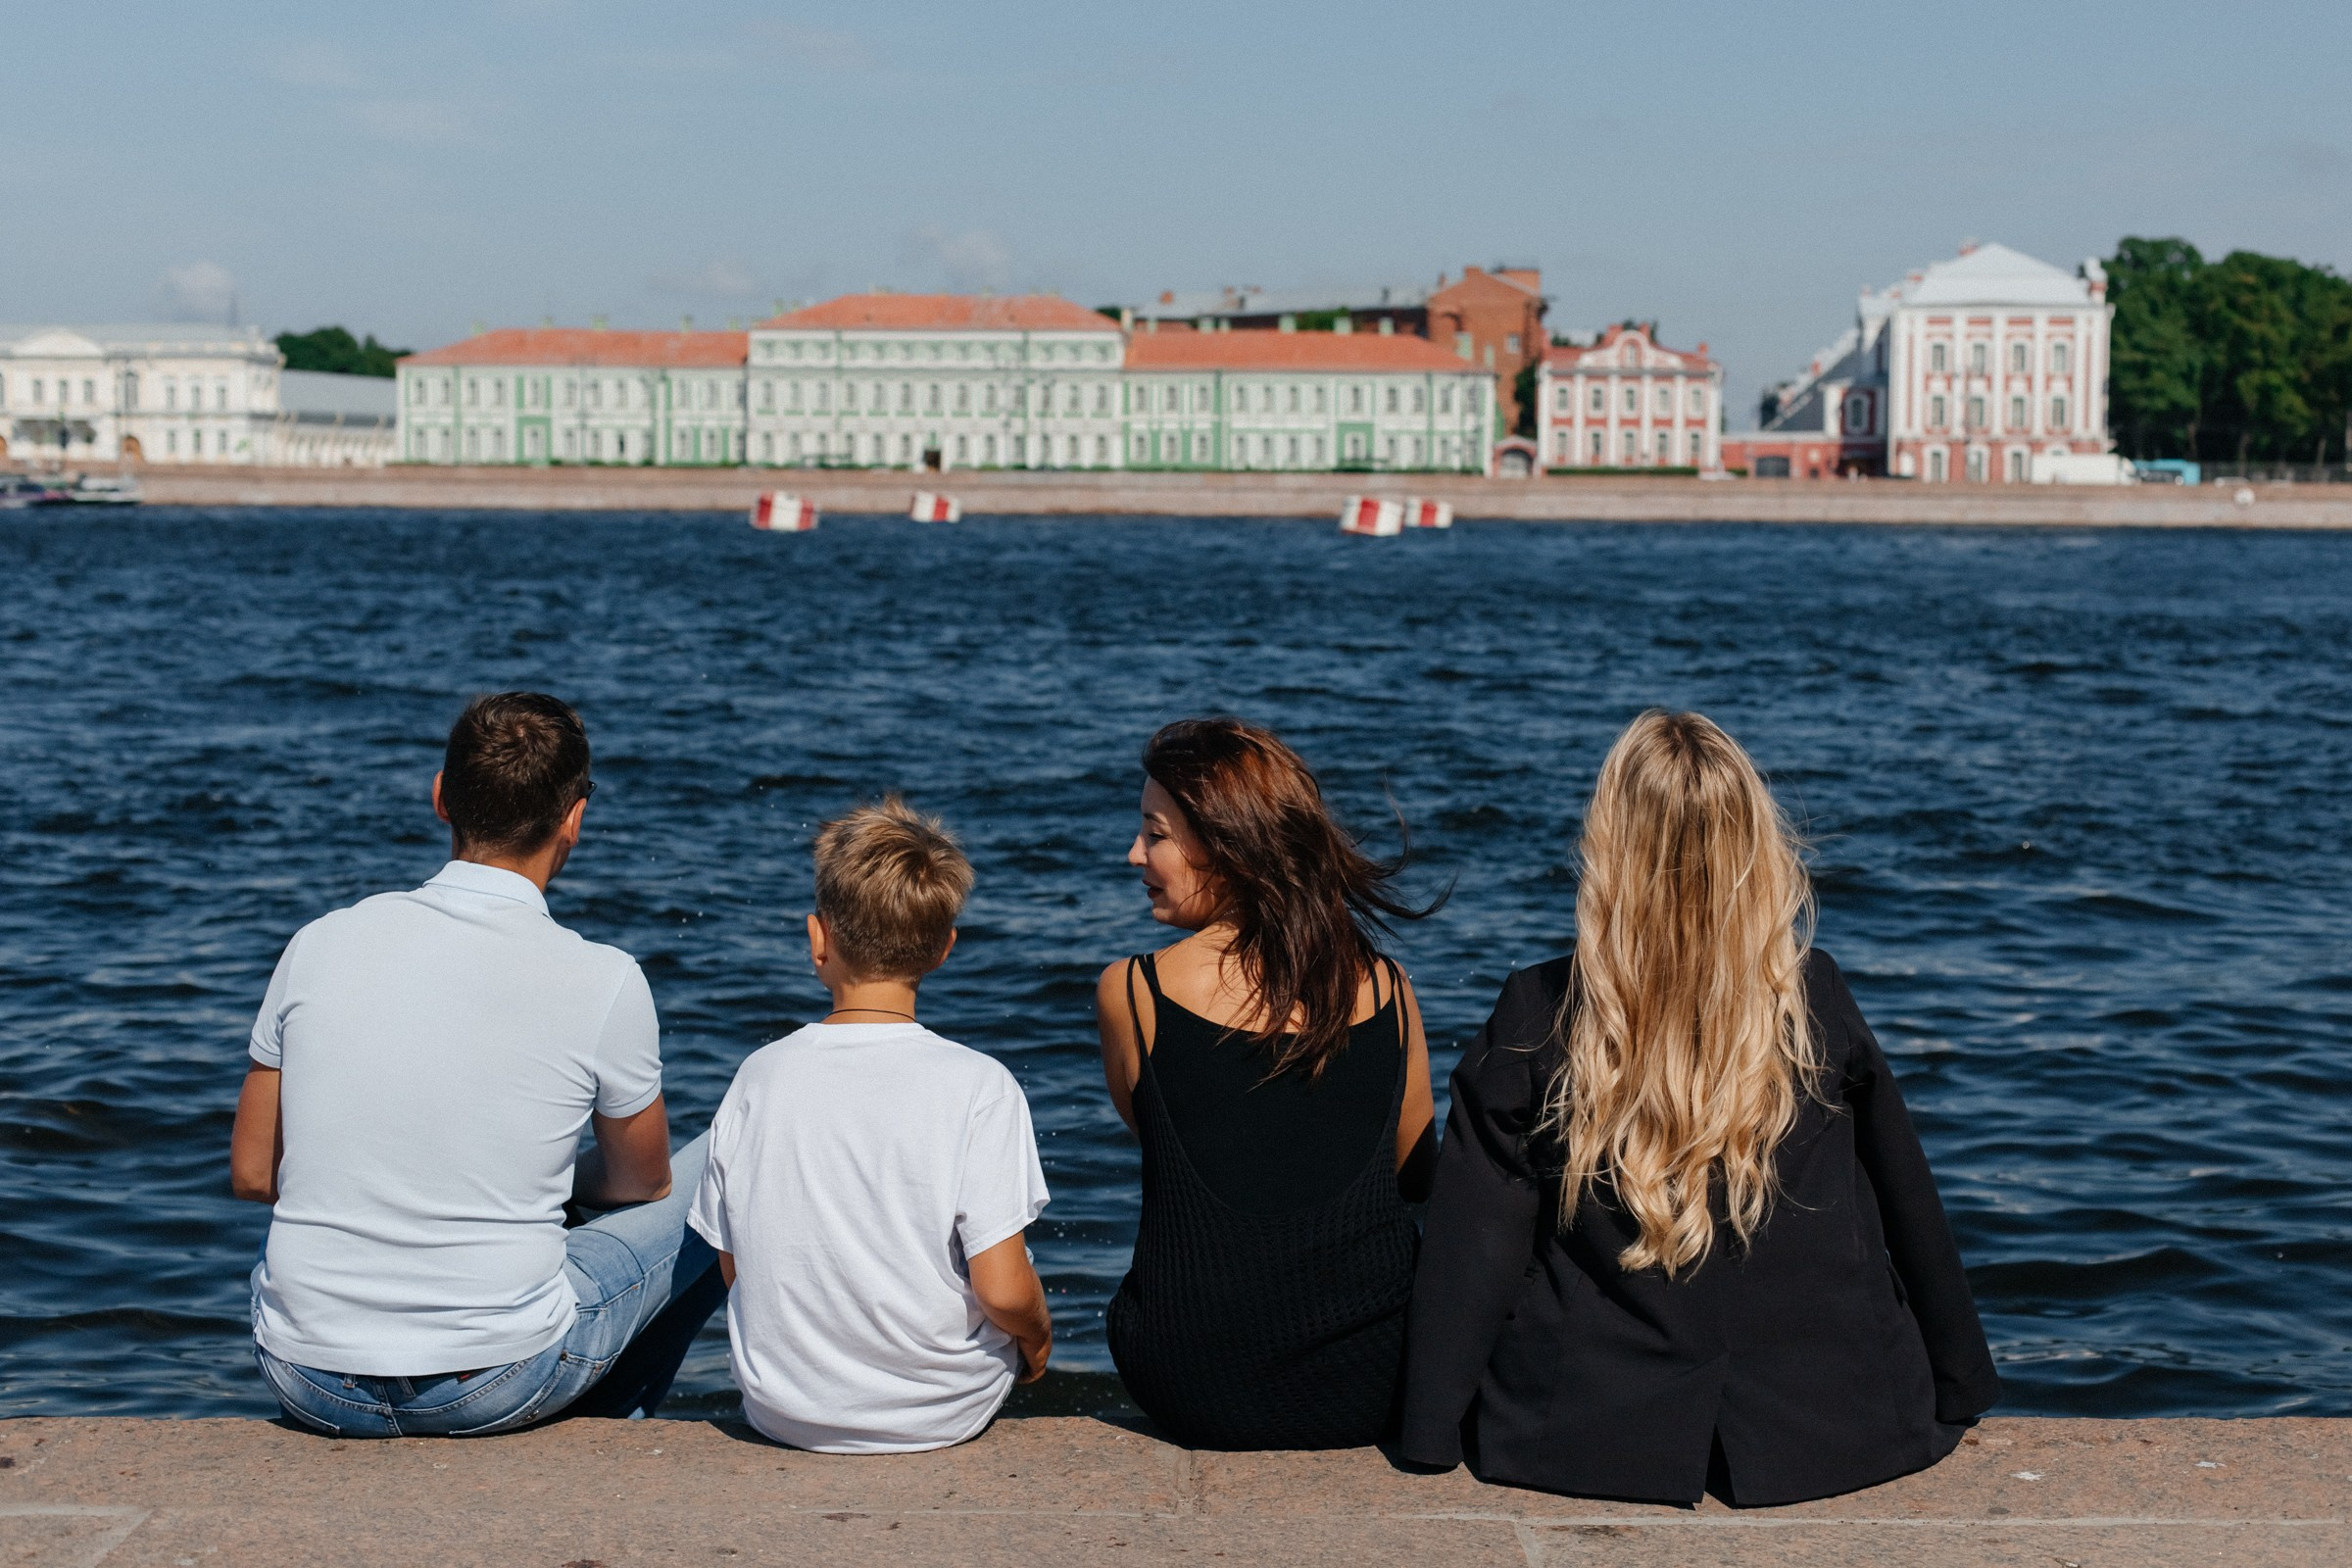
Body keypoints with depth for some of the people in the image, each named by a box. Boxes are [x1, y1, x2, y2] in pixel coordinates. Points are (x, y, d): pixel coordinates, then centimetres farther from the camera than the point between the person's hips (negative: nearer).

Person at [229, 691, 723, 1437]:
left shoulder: (321, 943, -4)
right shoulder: (604, 982, -13)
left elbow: (252, 1174, 7)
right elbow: (640, 1182, 6)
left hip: (308, 1386, 4)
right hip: (497, 1388, -4)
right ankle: (596, 1429, 35)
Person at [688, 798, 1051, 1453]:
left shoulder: (759, 1077, -9)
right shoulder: (978, 1085, -18)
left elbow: (734, 1269, 0)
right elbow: (1003, 1291, -20)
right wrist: (1038, 1339, 2)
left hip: (783, 1414, 3)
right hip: (944, 1414, -3)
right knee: (1022, 1323, 28)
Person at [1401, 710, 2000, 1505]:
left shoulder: (1534, 1019, -10)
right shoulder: (1817, 1000, -6)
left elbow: (1471, 1247, -7)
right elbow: (1908, 1206, 5)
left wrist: (1434, 1430, 1)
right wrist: (1960, 1385, 18)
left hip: (1592, 1437, -1)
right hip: (1822, 1431, 1)